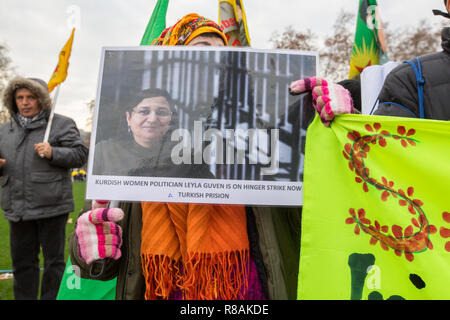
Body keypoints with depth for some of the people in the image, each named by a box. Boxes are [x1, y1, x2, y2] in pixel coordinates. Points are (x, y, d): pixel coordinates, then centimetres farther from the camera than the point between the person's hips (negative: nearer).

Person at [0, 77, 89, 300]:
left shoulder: (61, 124, 1)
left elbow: (80, 154, -6)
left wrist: (53, 153, -20)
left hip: (51, 206, -5)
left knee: (54, 260, 6)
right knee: (22, 261, 15)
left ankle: (52, 298, 20)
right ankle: (24, 297, 30)